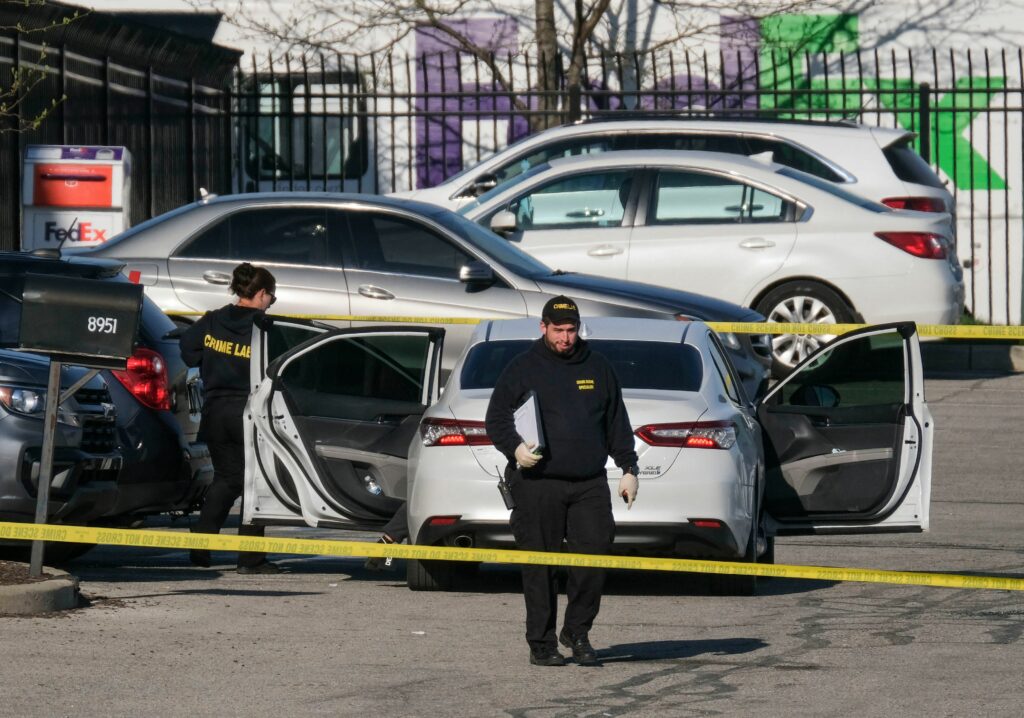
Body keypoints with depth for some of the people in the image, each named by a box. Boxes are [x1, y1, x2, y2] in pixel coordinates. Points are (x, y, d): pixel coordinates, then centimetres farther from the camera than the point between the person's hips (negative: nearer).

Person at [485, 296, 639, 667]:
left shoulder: (597, 368, 15)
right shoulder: (523, 368, 4)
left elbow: (617, 423, 21)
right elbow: (496, 419, 3)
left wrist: (628, 469, 14)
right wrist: (515, 448, -16)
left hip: (590, 484, 3)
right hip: (537, 485, -3)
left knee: (595, 555, -6)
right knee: (540, 567, -1)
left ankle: (577, 631, 11)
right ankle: (541, 643, 6)